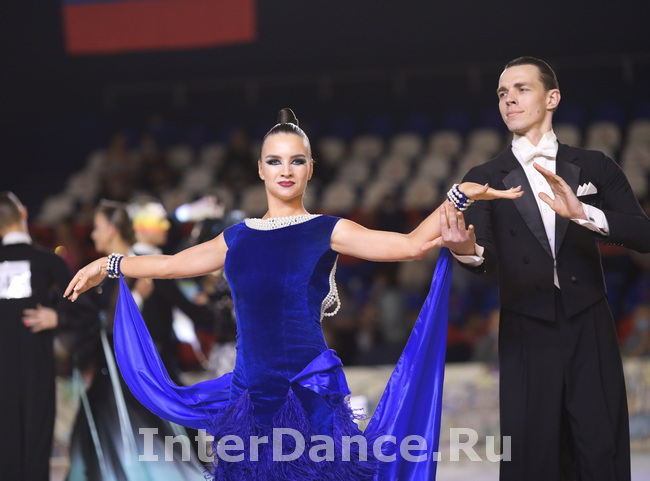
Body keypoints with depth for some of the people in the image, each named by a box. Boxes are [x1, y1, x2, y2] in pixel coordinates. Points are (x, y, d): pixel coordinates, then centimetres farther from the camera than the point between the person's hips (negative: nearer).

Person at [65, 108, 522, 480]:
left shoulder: (327, 231, 3)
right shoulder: (238, 239, 13)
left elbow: (410, 244, -6)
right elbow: (171, 264, 25)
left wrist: (460, 196, -13)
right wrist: (107, 265, 29)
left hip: (311, 395, -3)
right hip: (251, 395, 3)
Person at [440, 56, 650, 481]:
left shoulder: (595, 167, 6)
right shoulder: (485, 179, 5)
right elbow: (487, 258, -8)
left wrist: (584, 213, -22)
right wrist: (469, 252, -32)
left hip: (590, 331, 0)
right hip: (527, 334, 0)